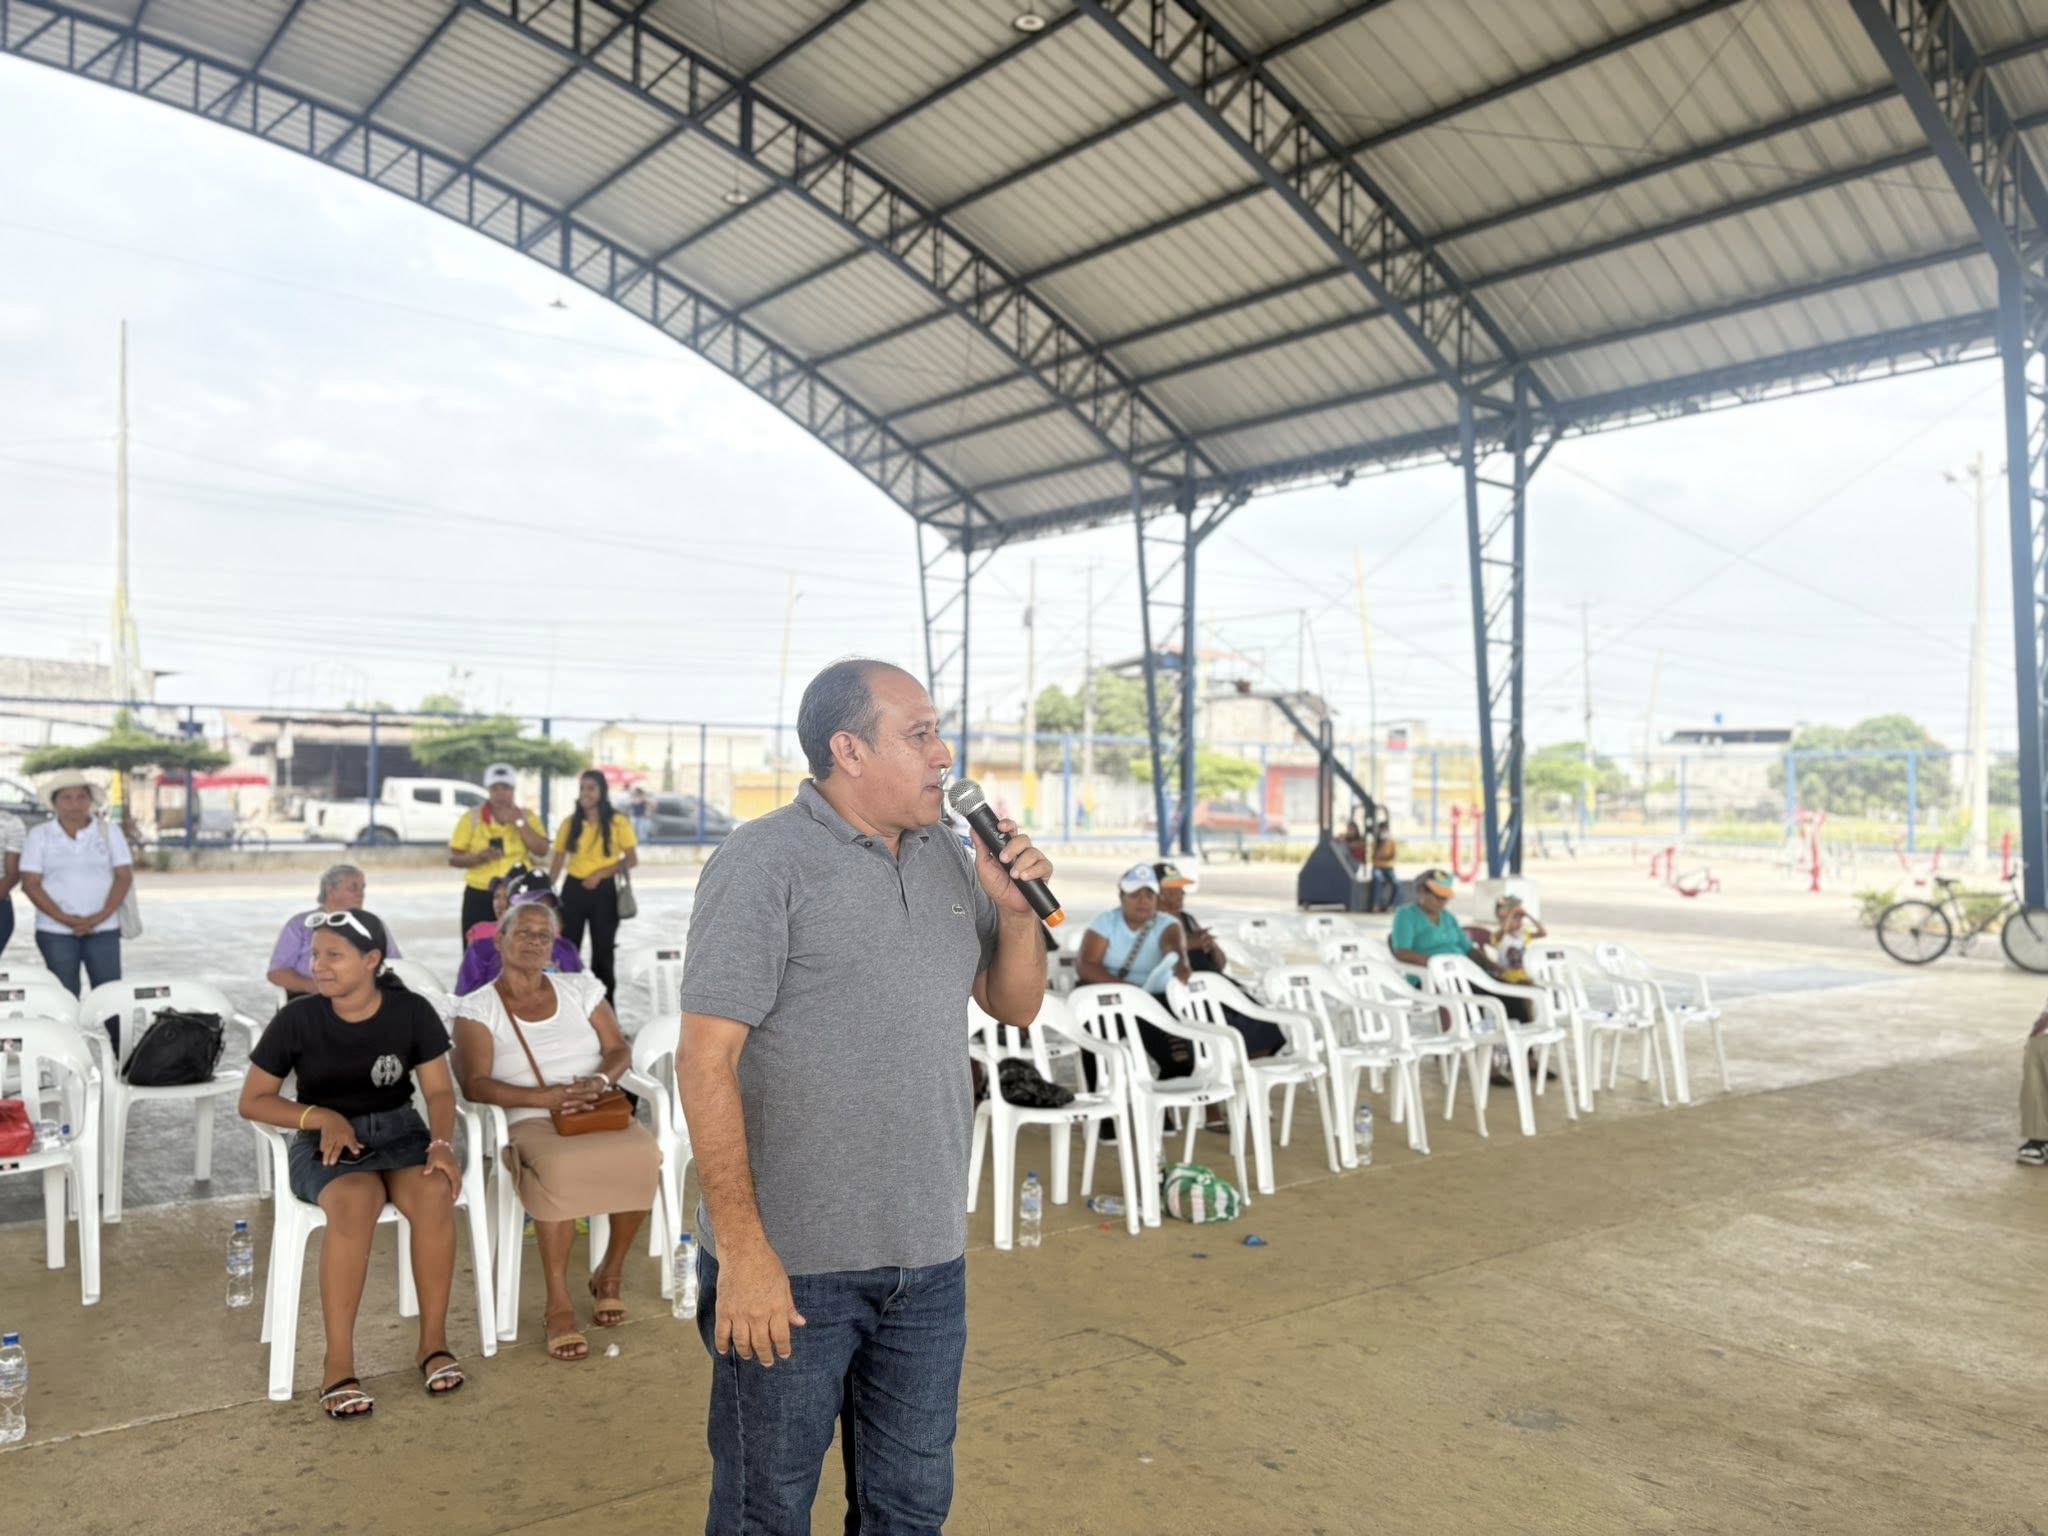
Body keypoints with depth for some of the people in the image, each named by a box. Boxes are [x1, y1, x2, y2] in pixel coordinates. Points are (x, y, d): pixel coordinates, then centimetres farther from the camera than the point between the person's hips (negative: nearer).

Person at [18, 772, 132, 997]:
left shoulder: (110, 832, 7)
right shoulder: (38, 835, 5)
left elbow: (124, 876, 2)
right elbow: (31, 884, -1)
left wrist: (101, 916, -12)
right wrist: (64, 918, -13)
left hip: (104, 930, 0)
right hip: (55, 932, 0)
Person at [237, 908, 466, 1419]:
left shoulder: (412, 1011, -5)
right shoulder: (297, 1018, -8)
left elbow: (439, 1090, -1)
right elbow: (253, 1100, 1)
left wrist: (441, 1144, -21)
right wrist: (320, 1116, -15)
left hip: (399, 1132, 1)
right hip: (324, 1142, -1)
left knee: (435, 1193, -33)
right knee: (356, 1202, -37)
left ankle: (434, 1340, -14)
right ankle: (338, 1362, -27)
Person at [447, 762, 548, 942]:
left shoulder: (528, 817, 7)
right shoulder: (472, 817, 2)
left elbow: (542, 851, -6)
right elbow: (453, 859, 1)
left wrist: (519, 822, -12)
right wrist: (478, 856, -18)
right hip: (479, 896, -1)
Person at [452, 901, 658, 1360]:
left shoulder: (580, 989, 14)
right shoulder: (476, 1007, 3)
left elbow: (619, 1050, 10)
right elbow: (475, 1085, -8)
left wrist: (600, 1080, -14)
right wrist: (545, 1097, -22)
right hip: (531, 1121, -3)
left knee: (642, 1156, -30)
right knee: (560, 1169, -39)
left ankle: (610, 1274, -5)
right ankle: (558, 1305, -23)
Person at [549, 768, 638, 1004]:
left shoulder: (618, 823, -4)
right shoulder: (569, 823, 5)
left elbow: (632, 860, -6)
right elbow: (557, 861, 8)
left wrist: (600, 874, -15)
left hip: (604, 891, -2)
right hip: (573, 890, 2)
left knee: (603, 951, 7)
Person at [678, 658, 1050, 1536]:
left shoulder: (948, 857, 6)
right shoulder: (762, 863, -12)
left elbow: (1016, 1006, 14)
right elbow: (706, 1061, -16)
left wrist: (1015, 909, -5)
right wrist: (742, 1250, -19)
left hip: (931, 1260, 5)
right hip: (792, 1263, -5)